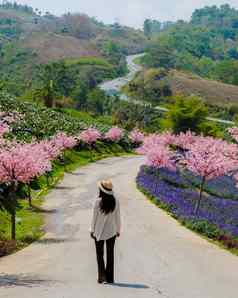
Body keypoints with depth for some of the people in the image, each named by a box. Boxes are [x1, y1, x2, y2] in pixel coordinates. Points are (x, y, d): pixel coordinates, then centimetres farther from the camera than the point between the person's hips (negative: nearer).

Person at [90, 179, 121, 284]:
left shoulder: (98, 202, -15)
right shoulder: (115, 202, -7)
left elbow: (94, 217, -9)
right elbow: (117, 217, 0)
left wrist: (92, 230, 2)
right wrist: (118, 230, 12)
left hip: (99, 232, -2)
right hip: (111, 231, 2)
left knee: (100, 254, 11)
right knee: (110, 254, 13)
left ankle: (102, 277, 4)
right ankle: (110, 278, 17)